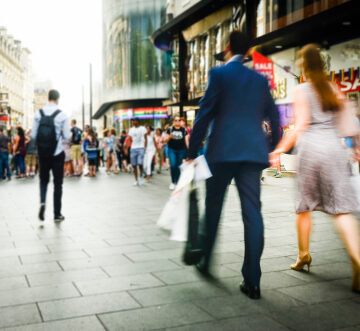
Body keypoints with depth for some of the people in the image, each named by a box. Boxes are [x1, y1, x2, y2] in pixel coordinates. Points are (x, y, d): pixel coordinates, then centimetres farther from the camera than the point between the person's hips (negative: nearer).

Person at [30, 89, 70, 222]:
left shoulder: (38, 113, -3)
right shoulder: (62, 115, -10)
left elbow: (33, 135, -1)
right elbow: (67, 136, -8)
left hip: (42, 153, 2)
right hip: (57, 153, -2)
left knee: (43, 179, 19)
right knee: (58, 183, 8)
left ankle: (42, 201, -9)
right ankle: (57, 214, 13)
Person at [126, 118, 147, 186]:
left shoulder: (142, 128, 2)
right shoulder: (131, 130, 14)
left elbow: (145, 139, 0)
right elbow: (130, 140, 13)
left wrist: (144, 147, -10)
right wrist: (126, 147, 2)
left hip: (140, 148, -4)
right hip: (133, 149, 4)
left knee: (140, 163, -18)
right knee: (134, 165, 2)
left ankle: (141, 176, 7)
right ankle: (136, 180, 11)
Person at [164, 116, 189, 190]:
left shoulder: (184, 130, 6)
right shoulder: (170, 129, 4)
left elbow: (186, 140, 8)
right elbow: (165, 140, 4)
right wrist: (169, 137, -17)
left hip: (181, 150, 1)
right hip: (172, 150, -1)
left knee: (179, 166, 3)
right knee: (173, 165, -13)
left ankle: (177, 182, 16)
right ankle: (173, 182, 2)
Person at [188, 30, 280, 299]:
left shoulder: (220, 73, 0)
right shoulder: (260, 79, 13)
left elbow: (205, 113, -4)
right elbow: (273, 116, 16)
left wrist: (193, 151, 1)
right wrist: (273, 148, 28)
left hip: (222, 151, -3)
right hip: (254, 151, 3)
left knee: (213, 207, 14)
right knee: (253, 211, 0)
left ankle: (206, 262, 28)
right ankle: (252, 281, -1)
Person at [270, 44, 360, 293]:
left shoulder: (302, 91, 1)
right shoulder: (335, 90, 14)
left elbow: (300, 126, -7)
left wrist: (281, 150, -3)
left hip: (310, 148, -3)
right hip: (334, 148, 3)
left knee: (304, 206, 11)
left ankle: (304, 256, 23)